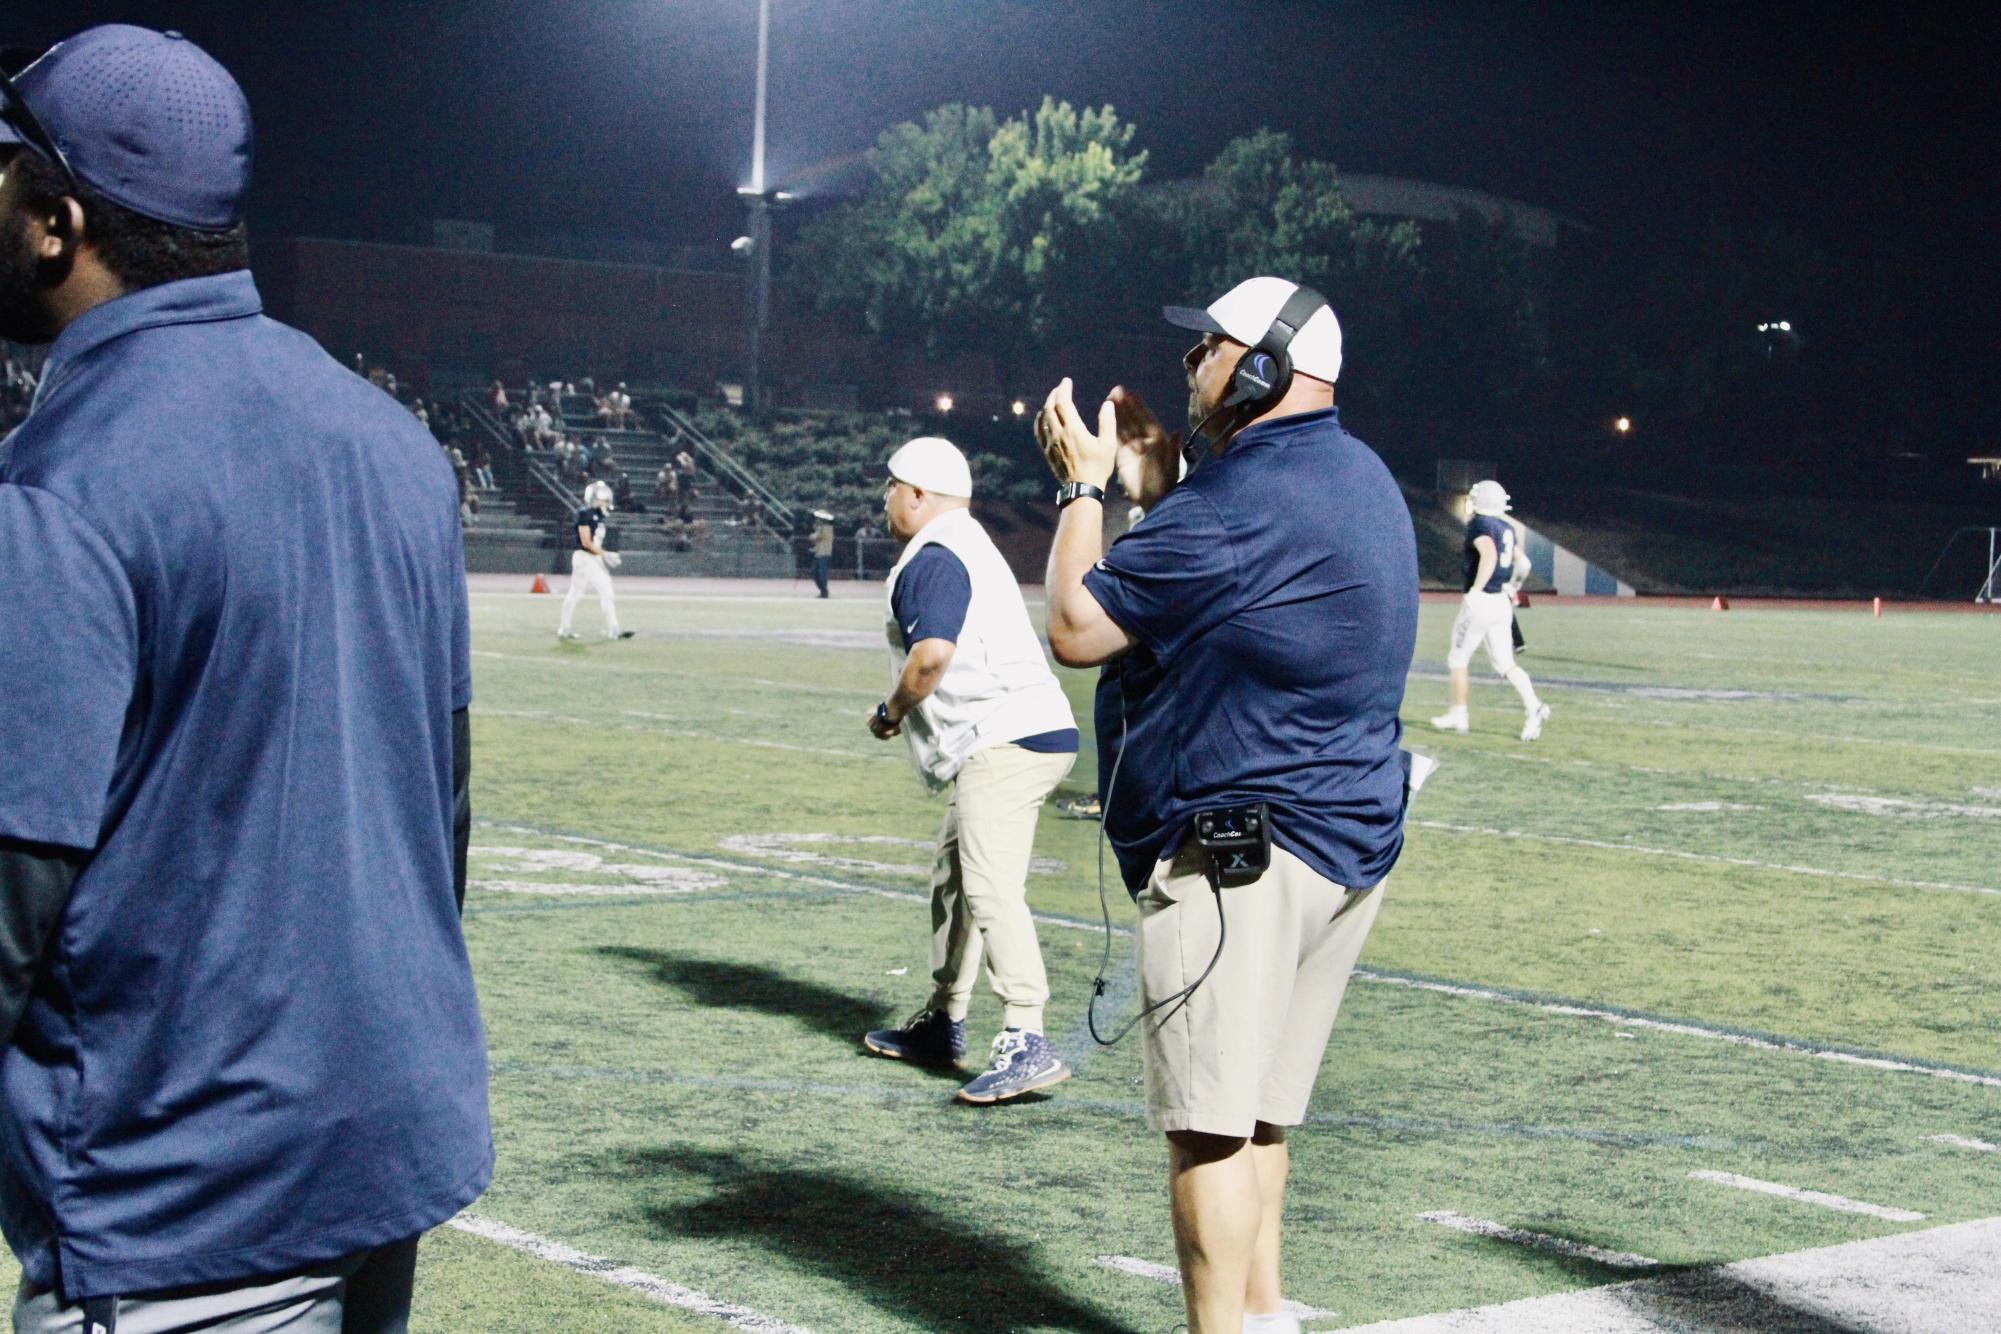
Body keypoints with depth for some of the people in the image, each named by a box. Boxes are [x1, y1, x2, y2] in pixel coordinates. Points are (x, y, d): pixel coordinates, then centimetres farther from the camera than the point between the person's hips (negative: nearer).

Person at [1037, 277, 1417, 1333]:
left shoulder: (1237, 494, -18)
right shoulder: (1364, 481, 14)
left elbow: (1075, 629, -14)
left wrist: (1084, 485, -1)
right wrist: (1155, 494, 20)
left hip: (1236, 853, -10)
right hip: (1351, 839, 10)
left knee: (1210, 1119, -6)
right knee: (1256, 1110, 19)